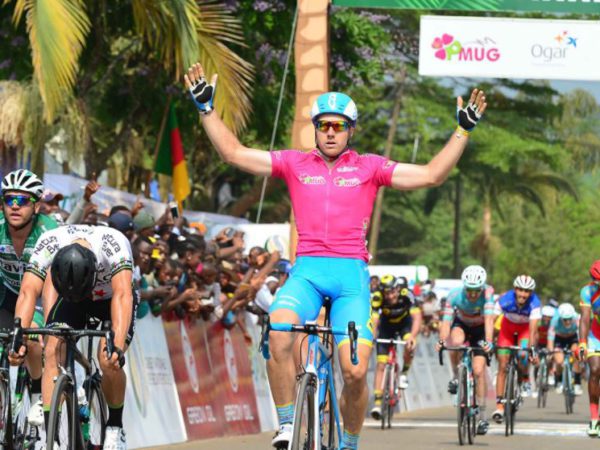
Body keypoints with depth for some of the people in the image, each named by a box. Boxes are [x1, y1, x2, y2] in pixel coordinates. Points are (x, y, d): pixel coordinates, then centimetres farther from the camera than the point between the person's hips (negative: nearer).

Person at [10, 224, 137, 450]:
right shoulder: (48, 244, -33)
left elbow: (122, 296, -48)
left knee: (109, 360, -23)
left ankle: (115, 427, 3)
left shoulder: (114, 244, -39)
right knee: (53, 351, -22)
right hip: (69, 299, 2)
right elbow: (28, 292, -37)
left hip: (110, 299, -2)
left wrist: (117, 347, -60)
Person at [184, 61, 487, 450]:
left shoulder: (369, 167, 11)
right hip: (307, 271, 0)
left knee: (355, 372, -11)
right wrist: (206, 108, 10)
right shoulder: (294, 164, 13)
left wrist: (464, 130, 5)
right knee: (279, 333, -31)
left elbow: (431, 175, 9)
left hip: (351, 273, 0)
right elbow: (234, 153, 14)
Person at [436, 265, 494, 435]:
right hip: (461, 325, 1)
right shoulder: (455, 295, -30)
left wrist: (488, 341, -56)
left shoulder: (487, 294, -32)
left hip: (479, 329, -1)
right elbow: (446, 320, -35)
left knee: (479, 370, -12)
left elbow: (489, 319, -41)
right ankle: (456, 376, -9)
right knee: (456, 341, -36)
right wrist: (442, 340, -51)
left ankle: (482, 416, -2)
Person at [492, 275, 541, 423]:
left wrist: (531, 349, -52)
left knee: (522, 355, -30)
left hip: (525, 328, -1)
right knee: (502, 365, -6)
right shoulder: (505, 300, -33)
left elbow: (533, 329, -39)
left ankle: (525, 380, 1)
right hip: (508, 326, 1)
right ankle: (499, 405, -2)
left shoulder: (535, 303, -33)